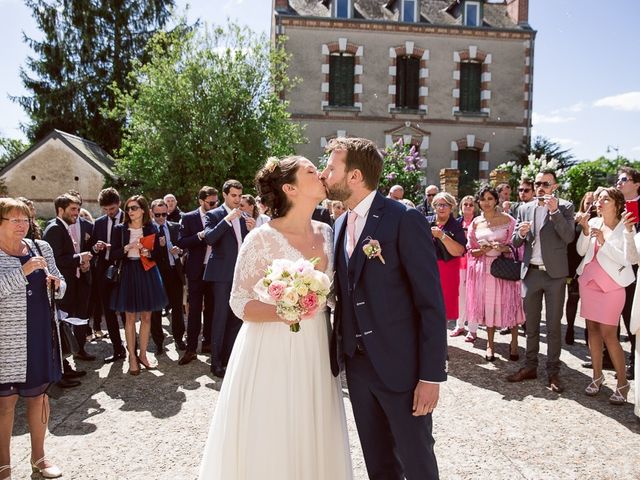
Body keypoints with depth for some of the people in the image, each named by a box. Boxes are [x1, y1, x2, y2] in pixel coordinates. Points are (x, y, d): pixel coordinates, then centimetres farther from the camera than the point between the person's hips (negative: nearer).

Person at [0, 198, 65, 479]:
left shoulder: (41, 247, 6)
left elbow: (60, 288, 11)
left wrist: (57, 283, -10)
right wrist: (23, 271, -27)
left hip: (41, 334, 4)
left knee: (39, 393, 14)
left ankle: (38, 455, 30)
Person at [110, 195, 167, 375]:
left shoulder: (152, 228, 2)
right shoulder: (120, 229, 0)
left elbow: (158, 252, 5)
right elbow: (113, 254, -3)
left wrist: (149, 253, -15)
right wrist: (128, 247, -18)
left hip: (148, 273, 1)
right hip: (128, 274, -1)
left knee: (146, 316, 7)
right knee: (130, 317, 4)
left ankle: (143, 355, 19)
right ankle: (132, 357, 13)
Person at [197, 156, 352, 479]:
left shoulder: (326, 232, 4)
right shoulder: (262, 239, -15)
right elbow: (240, 304, -12)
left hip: (315, 353, 6)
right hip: (272, 354, -5)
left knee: (313, 440, 14)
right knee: (270, 442, 7)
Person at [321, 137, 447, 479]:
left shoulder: (405, 220, -13)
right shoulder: (340, 225, 9)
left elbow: (431, 302, -14)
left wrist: (431, 375, -16)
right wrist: (340, 352, 10)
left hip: (399, 365, -6)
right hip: (356, 364, 6)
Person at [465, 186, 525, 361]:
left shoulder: (507, 220, -2)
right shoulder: (476, 223, 6)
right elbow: (471, 250, 8)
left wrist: (503, 248, -21)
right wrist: (482, 250, -12)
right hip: (484, 269, 2)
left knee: (509, 304, 1)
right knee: (488, 305, 7)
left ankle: (514, 343, 16)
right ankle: (490, 344, 20)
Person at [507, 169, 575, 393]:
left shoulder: (565, 207, 0)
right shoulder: (524, 209, 9)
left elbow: (568, 237, -13)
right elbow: (515, 243, 8)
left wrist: (554, 211, -20)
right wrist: (521, 233, -14)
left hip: (554, 274, -3)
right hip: (530, 273, 3)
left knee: (553, 325, 3)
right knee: (531, 324, 11)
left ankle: (553, 372, 12)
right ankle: (530, 367, 22)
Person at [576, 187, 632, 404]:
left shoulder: (625, 227, -7)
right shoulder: (593, 223, 3)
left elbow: (626, 259, -13)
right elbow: (581, 251, 3)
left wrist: (603, 242, -20)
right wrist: (585, 232, -11)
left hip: (611, 285, -4)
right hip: (589, 280, 5)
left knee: (608, 333, -6)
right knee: (592, 329, 9)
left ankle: (622, 382, 8)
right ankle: (597, 375, 22)